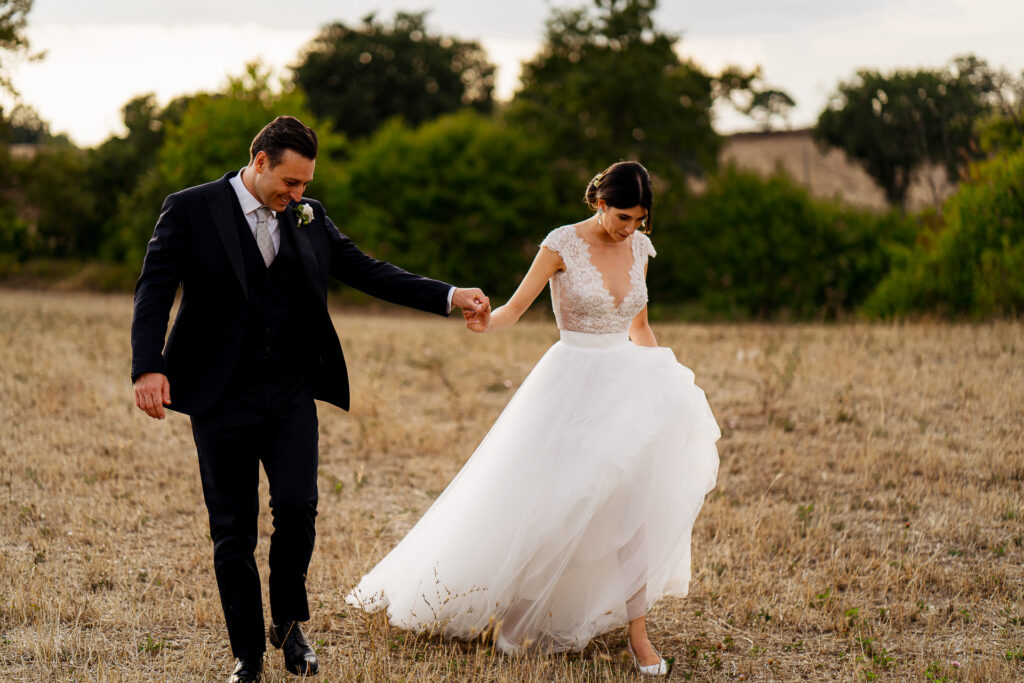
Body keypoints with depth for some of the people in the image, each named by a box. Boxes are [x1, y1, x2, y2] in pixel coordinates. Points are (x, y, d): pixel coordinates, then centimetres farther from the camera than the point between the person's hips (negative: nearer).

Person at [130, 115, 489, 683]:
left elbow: (367, 271, 12)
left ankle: (289, 622, 13)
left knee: (296, 506, -13)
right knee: (232, 531, 2)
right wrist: (148, 368, -23)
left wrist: (449, 297, 2)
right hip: (222, 397, -2)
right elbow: (154, 290, -8)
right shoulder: (190, 210, -2)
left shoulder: (309, 217, 9)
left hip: (291, 396, 2)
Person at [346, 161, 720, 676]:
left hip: (625, 382, 4)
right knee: (544, 504, -2)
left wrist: (674, 388, 15)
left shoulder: (639, 248, 6)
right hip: (573, 379, -4)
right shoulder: (563, 244, -9)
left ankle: (637, 632, -2)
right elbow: (514, 308, -11)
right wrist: (486, 321, -33)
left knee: (631, 497, -6)